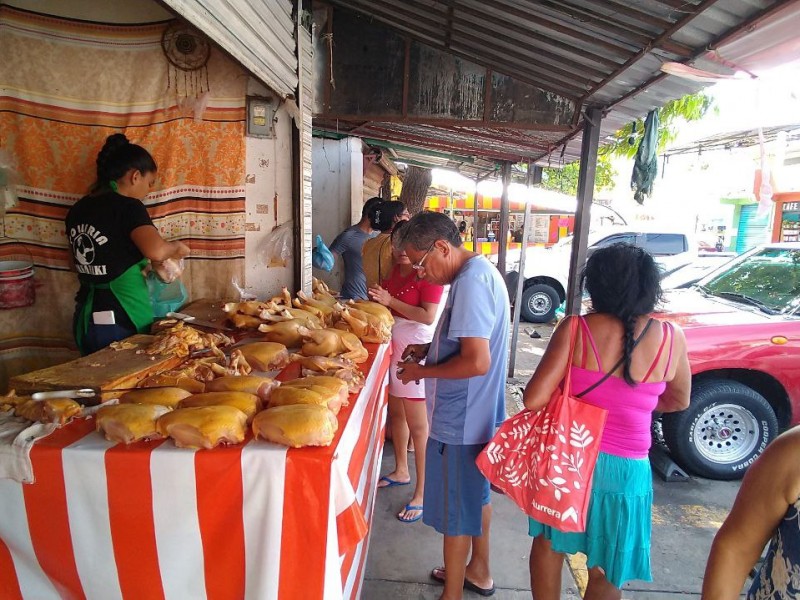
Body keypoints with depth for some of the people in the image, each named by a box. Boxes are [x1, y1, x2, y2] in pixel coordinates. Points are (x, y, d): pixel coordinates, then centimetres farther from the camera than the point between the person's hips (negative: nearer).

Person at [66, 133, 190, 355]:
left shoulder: (77, 210, 7)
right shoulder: (127, 206, -15)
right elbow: (156, 251, -30)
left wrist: (142, 265, 18)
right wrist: (177, 246, -11)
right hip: (121, 322, -7)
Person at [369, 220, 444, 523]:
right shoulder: (393, 271, 10)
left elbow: (428, 316, -23)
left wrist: (390, 301, -22)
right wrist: (375, 299, 2)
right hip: (393, 347, 8)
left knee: (418, 425, -2)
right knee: (396, 411, 19)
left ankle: (422, 493, 10)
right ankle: (401, 471, 38)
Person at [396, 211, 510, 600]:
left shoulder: (470, 282, -25)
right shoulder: (479, 271, 7)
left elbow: (477, 361, -30)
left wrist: (422, 371, -18)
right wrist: (428, 349, 6)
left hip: (460, 421, -10)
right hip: (478, 413, 10)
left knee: (455, 511, 8)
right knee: (477, 494, 25)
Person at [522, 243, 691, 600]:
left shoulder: (575, 328, -17)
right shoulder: (671, 338, -10)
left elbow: (533, 399, -19)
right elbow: (678, 401, 7)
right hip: (625, 469, 1)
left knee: (548, 544, 26)